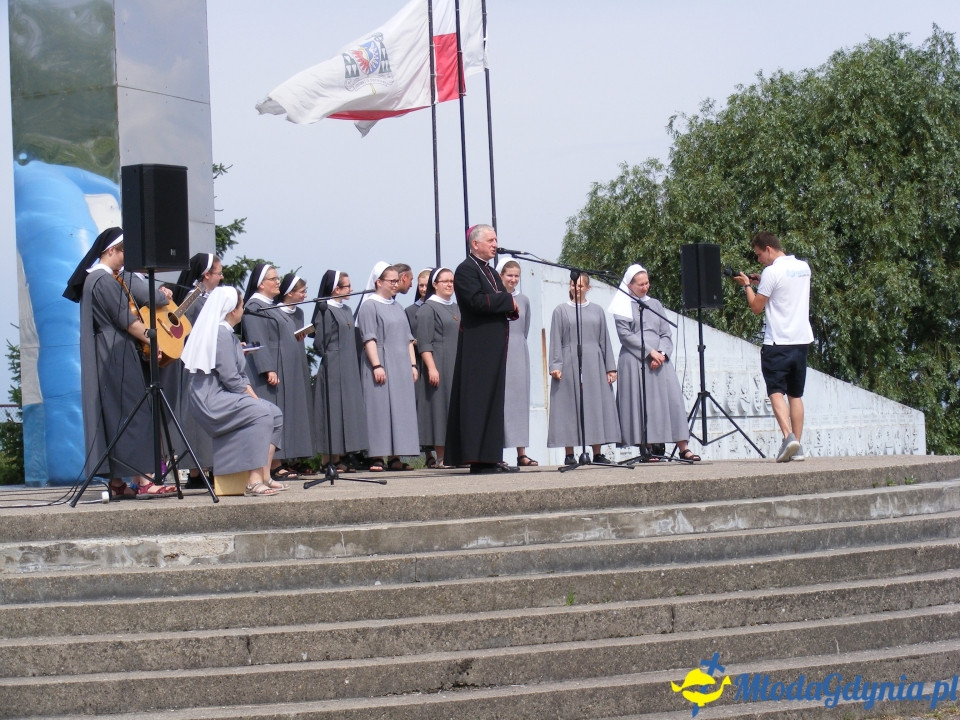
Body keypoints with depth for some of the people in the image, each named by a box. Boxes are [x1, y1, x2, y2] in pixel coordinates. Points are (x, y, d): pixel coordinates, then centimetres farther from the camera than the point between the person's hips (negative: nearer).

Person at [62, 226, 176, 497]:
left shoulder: (96, 278, 17)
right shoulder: (104, 280, -14)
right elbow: (125, 320, -16)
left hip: (115, 356, 10)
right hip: (117, 356, -10)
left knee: (114, 416, 7)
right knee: (132, 414, -11)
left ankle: (116, 482, 6)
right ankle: (142, 480, -14)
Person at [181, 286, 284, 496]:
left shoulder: (227, 333, 19)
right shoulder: (221, 333, -14)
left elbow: (241, 376, 17)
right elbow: (230, 378, -20)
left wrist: (251, 393, 0)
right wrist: (253, 397, -10)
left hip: (221, 395, 10)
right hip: (212, 399, -10)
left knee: (275, 414, 1)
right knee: (260, 413, -26)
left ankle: (264, 477, -3)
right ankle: (254, 482, -31)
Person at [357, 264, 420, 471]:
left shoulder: (397, 307, 18)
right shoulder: (369, 306, -4)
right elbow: (369, 338, -11)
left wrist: (412, 364, 12)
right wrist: (377, 366, -19)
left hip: (401, 368, 7)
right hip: (381, 366, -7)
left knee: (401, 410, 3)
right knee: (380, 409, -8)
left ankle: (395, 457, 5)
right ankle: (376, 458, -7)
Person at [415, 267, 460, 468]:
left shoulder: (456, 308, 18)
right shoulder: (428, 308, -4)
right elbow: (424, 342, -10)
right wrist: (431, 367, -19)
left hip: (458, 365, 7)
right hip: (439, 364, -7)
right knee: (440, 405, -8)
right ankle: (440, 457, -7)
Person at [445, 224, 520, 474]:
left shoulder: (491, 273, 21)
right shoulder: (466, 270, -7)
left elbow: (503, 306, 22)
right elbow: (476, 301, -22)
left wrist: (510, 308, -1)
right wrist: (508, 301, -11)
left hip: (494, 346, 9)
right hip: (477, 346, -9)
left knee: (493, 402, 8)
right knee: (478, 399, -9)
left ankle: (490, 458, 10)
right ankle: (478, 458, -10)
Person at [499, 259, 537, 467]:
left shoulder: (524, 300, 12)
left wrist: (518, 346, 14)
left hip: (519, 354, 4)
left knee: (520, 400, 3)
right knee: (499, 400, -7)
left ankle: (521, 453, 2)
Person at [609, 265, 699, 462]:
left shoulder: (655, 304, 18)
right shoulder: (624, 306, 5)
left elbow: (666, 334, 13)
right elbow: (625, 334, -6)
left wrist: (661, 353, -6)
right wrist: (649, 351, -13)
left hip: (660, 360, 4)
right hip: (635, 361, -4)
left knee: (672, 399, -6)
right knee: (640, 402, -7)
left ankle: (683, 447, -10)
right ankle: (645, 447, -4)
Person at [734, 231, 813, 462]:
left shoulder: (772, 272, -12)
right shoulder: (804, 267, 11)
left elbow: (757, 307, -7)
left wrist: (747, 285, 8)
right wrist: (761, 283, 21)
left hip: (777, 343, -7)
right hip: (802, 339, 7)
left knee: (776, 391, -8)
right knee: (796, 394, 12)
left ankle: (788, 436, -27)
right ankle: (797, 446, 9)